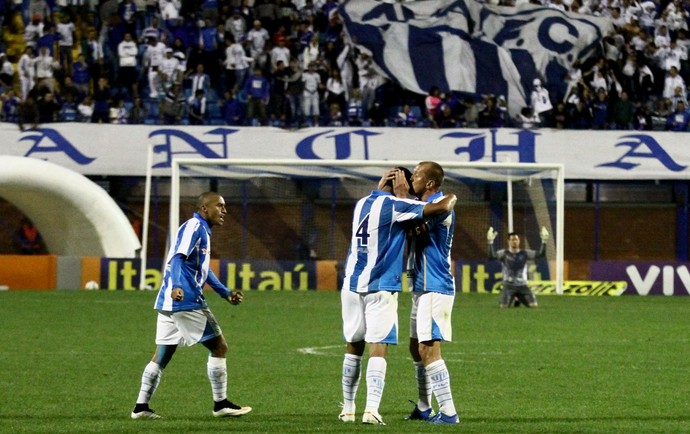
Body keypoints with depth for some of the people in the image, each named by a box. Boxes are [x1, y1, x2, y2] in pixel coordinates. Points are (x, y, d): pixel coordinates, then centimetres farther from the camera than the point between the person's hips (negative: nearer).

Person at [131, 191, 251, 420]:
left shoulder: (201, 230, 21)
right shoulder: (194, 227, -10)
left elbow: (203, 269, 32)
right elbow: (179, 258, -24)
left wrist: (225, 293, 35)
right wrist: (177, 286, -39)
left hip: (169, 302, 10)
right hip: (186, 301, -10)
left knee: (162, 356, 9)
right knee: (219, 346, 0)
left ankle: (141, 407, 7)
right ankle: (221, 404, 4)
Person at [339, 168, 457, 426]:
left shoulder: (361, 204, 10)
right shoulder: (394, 205, -11)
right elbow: (441, 207, -17)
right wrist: (452, 198, 3)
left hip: (352, 285, 6)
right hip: (380, 288, -6)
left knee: (353, 346, 14)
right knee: (378, 348, -8)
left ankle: (348, 409, 18)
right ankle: (371, 409, -20)